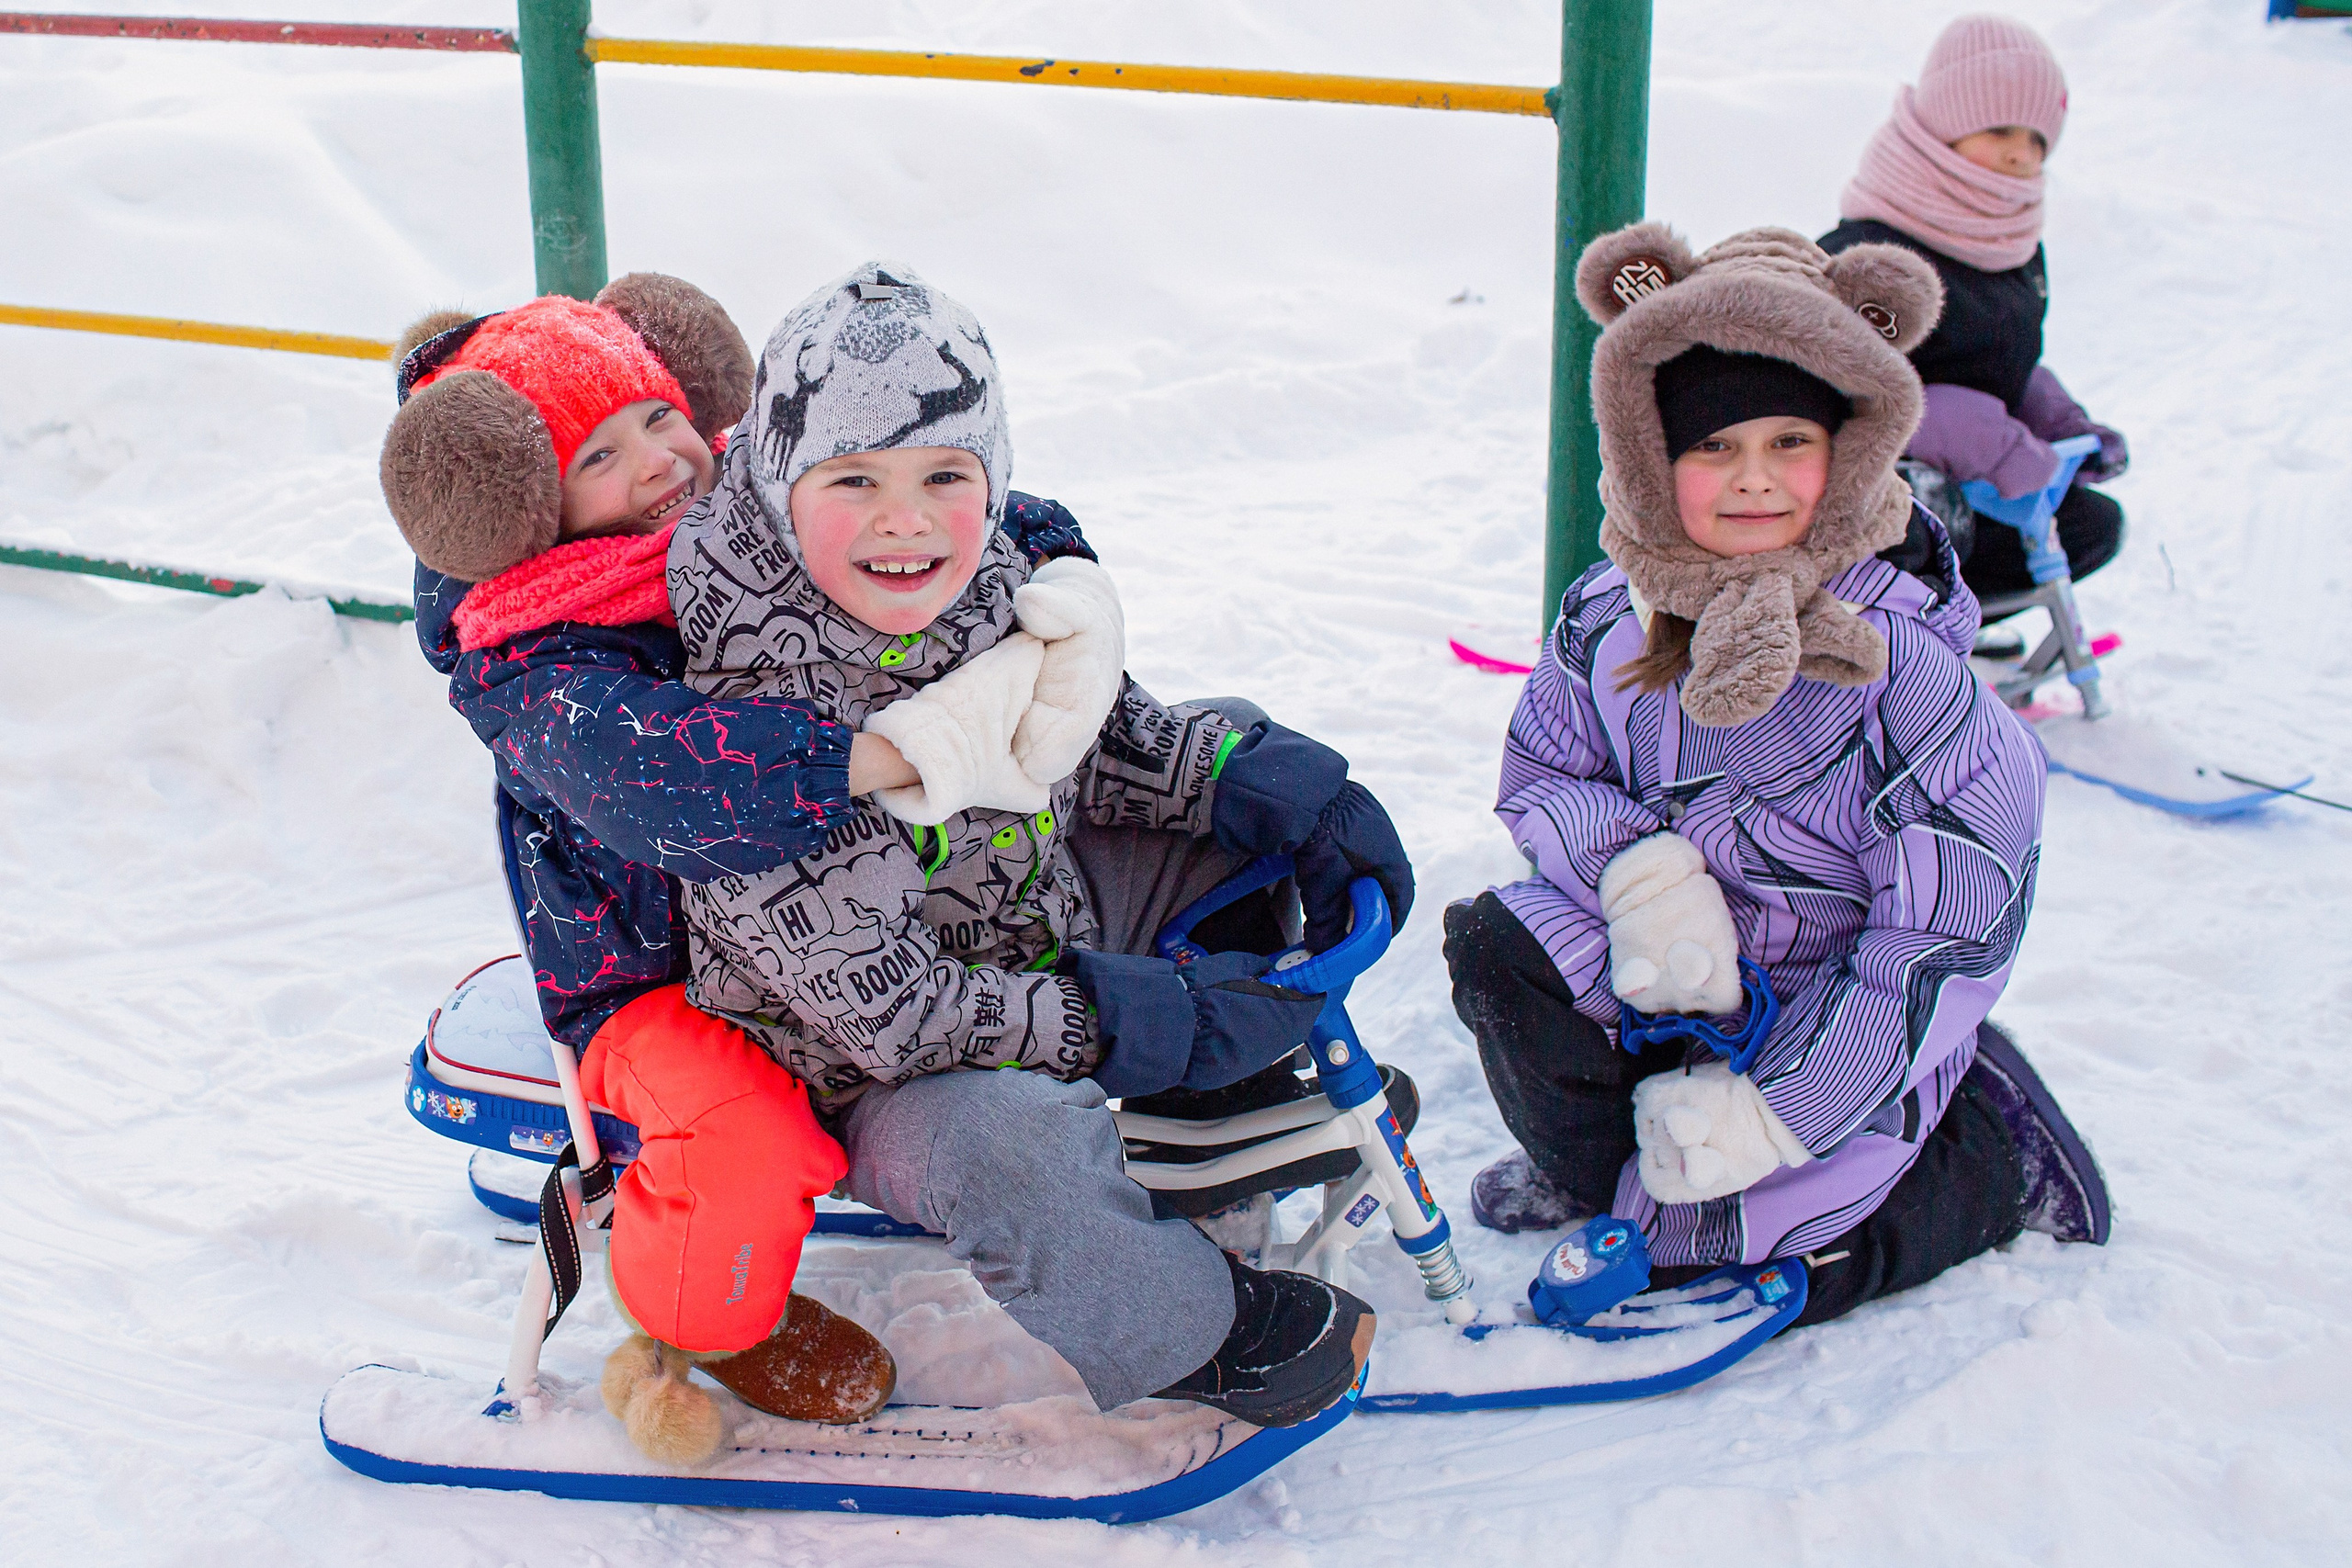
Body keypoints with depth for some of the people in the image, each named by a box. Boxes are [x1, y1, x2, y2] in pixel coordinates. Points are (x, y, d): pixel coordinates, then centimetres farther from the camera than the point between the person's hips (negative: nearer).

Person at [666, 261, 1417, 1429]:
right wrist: (1143, 1023, -28)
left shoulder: (991, 589, -12)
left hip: (1054, 927, 8)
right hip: (895, 1080, -8)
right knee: (1013, 1142, -39)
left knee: (1250, 801, 9)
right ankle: (1204, 1332, -8)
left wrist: (1262, 776, -9)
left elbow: (1101, 738, 8)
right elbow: (887, 1012, -31)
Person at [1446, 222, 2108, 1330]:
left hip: (1842, 1021, -4)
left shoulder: (1903, 661, -25)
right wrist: (1636, 868, -22)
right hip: (1683, 976, 4)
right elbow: (1538, 774, 3)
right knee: (1496, 945, -20)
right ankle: (1585, 1167, 9)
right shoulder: (1610, 617, -11)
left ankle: (1999, 1155, 9)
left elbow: (1948, 937, -21)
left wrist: (1771, 1114, -21)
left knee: (1700, 1254, -13)